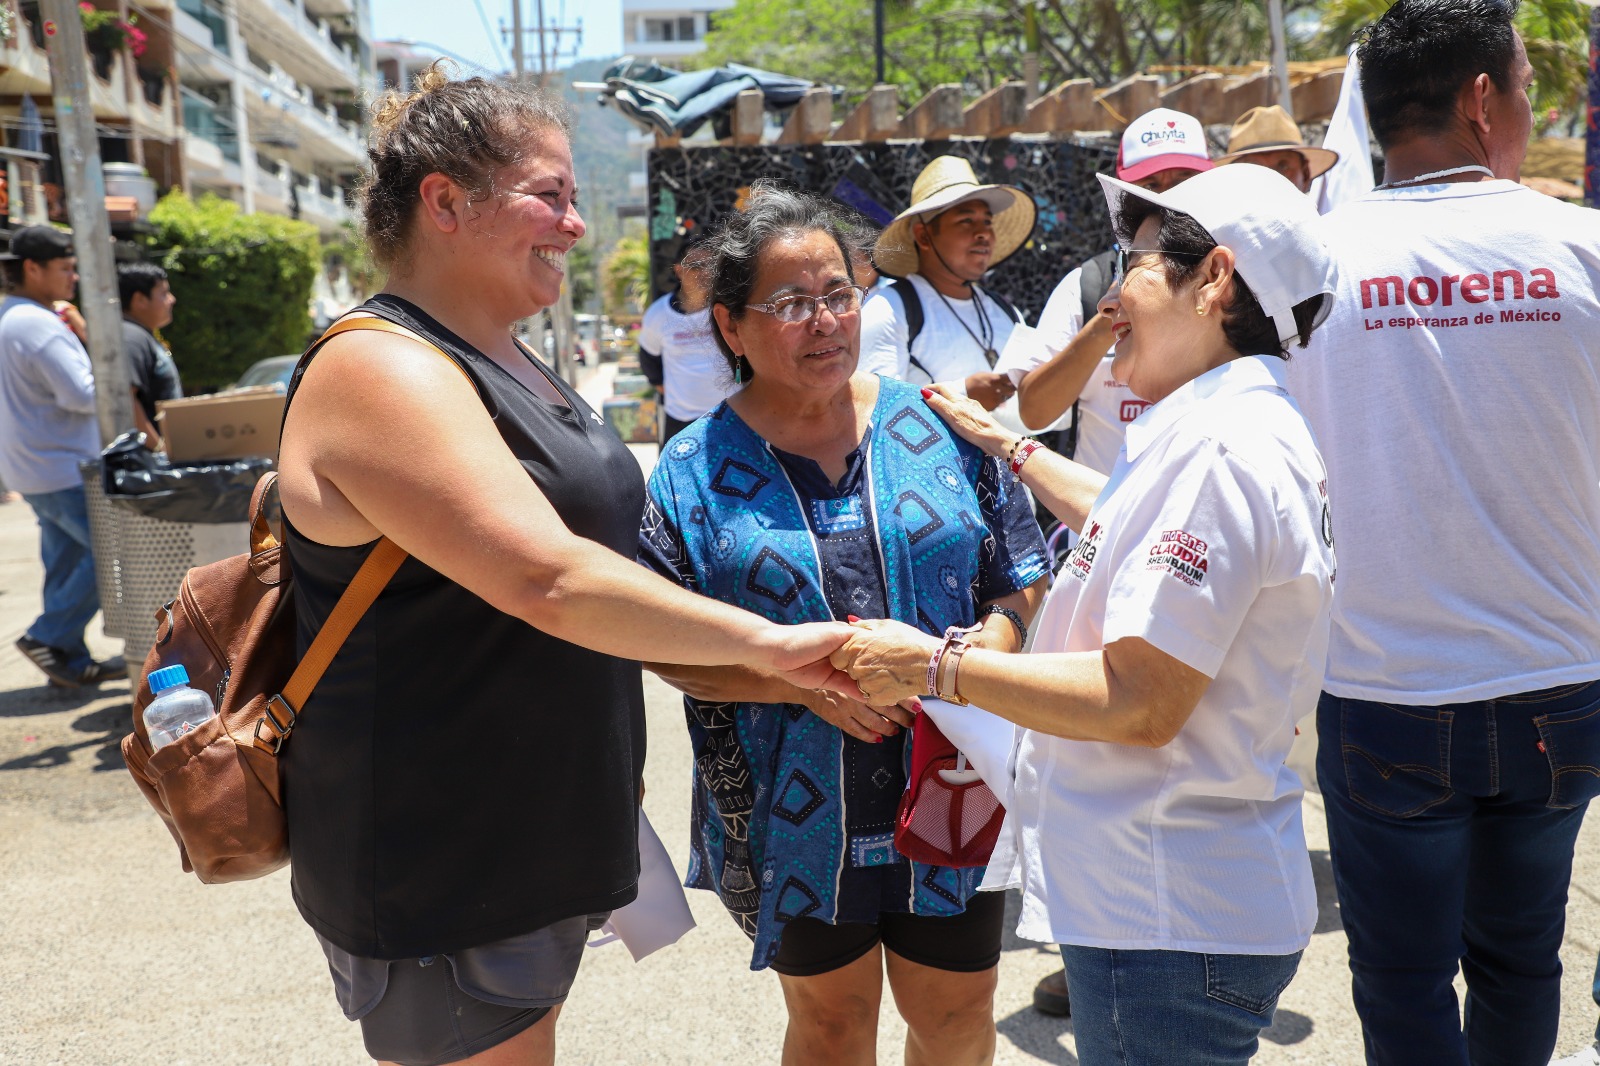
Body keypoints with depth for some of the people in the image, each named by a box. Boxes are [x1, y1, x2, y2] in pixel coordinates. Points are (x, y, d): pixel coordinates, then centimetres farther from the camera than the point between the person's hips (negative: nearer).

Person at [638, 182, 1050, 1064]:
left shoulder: (938, 427, 0)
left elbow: (1021, 577, 5)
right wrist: (806, 679, -19)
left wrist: (976, 658, -15)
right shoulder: (695, 471, -4)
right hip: (797, 816, -1)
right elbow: (667, 647, -5)